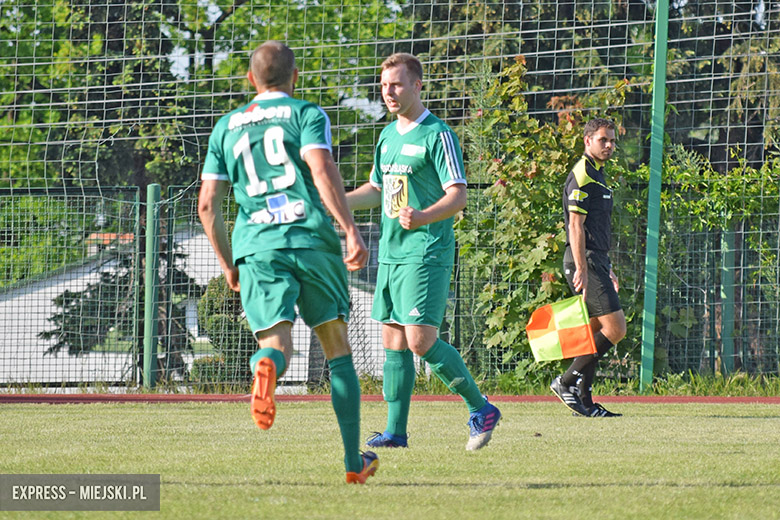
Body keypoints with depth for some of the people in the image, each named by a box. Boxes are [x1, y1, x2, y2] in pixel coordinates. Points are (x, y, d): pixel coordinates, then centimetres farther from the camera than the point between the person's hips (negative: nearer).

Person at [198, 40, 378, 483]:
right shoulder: (307, 115, 8)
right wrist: (352, 231, -17)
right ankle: (354, 460, 11)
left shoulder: (227, 127, 19)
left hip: (257, 245, 2)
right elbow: (322, 170, -11)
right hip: (312, 237, -2)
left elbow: (208, 204, 16)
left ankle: (267, 366, -47)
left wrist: (227, 263, 26)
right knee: (338, 349, 10)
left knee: (277, 343, -7)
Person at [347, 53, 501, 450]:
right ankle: (396, 431, 9)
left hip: (427, 253, -8)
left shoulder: (437, 135, -10)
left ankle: (481, 409, 0)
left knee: (421, 340, -14)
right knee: (393, 342, 6)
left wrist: (423, 217, -32)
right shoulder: (388, 135, 15)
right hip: (391, 252, 8)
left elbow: (458, 196, -15)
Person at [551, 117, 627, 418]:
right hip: (585, 260, -10)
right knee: (615, 328, -13)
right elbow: (576, 226, -17)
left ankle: (584, 401, 7)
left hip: (595, 261, 10)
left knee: (596, 332, 8)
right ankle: (567, 382, -10)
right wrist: (581, 269, -23)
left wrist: (607, 269, 28)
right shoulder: (581, 176, -11)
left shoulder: (596, 176, 20)